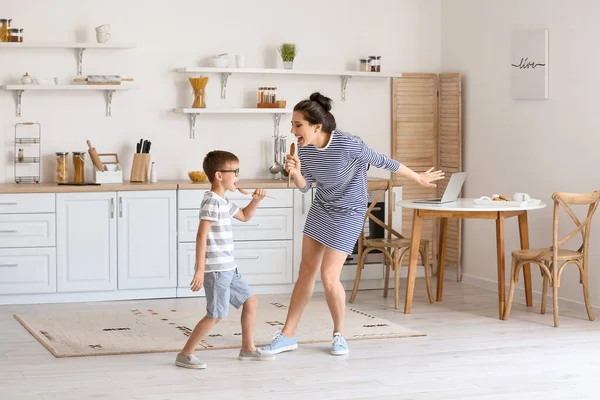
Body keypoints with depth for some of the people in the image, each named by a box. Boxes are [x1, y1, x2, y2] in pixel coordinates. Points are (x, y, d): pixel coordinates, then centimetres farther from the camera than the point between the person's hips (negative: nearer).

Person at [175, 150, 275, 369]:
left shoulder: (223, 201, 15)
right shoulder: (212, 201, -16)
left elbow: (244, 216, 33)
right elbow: (202, 235, -22)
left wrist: (256, 200, 15)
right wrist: (200, 270, -26)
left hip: (228, 269, 10)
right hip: (215, 269, -10)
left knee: (250, 301, 16)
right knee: (216, 315, -8)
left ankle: (248, 348, 26)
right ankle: (184, 355, -1)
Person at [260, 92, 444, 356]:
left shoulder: (348, 145, -29)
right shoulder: (305, 148, -10)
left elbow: (384, 163, -15)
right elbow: (305, 187, 2)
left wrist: (419, 178, -2)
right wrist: (295, 173, -21)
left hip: (347, 214, -6)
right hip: (320, 209, 6)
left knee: (329, 276, -10)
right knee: (306, 271, 8)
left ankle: (339, 334, 14)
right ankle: (287, 335, 15)